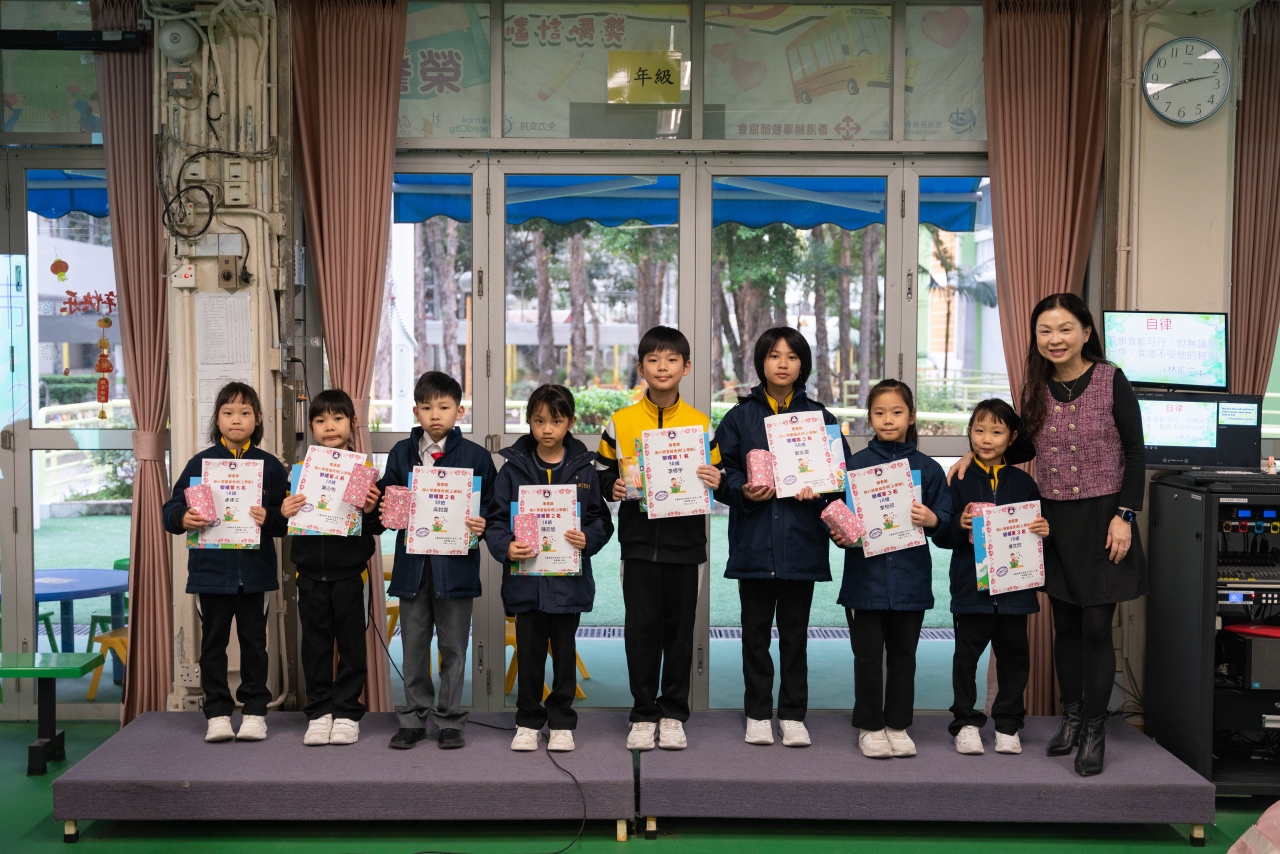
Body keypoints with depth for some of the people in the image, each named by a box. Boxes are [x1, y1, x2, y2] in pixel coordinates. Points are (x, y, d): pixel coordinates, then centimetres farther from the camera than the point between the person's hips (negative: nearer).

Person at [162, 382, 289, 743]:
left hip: (255, 570, 0)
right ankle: (217, 713, 17)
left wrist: (268, 518, -19)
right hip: (212, 568, 0)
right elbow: (171, 508, 1)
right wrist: (183, 519, -20)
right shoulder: (200, 462, 1)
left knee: (254, 641, 8)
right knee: (213, 642, 8)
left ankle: (255, 711, 19)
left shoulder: (270, 466, 2)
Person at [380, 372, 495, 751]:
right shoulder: (401, 452, 8)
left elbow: (492, 503, 1)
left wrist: (482, 524, -18)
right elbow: (384, 497, 12)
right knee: (413, 644, 10)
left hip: (455, 563, -2)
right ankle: (413, 719, 22)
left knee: (453, 646, 7)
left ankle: (449, 721, 18)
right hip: (412, 563, 2)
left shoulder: (475, 456, 0)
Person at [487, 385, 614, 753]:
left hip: (569, 579, 0)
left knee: (565, 652, 11)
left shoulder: (583, 469, 0)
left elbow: (601, 519, 4)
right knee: (529, 653, 9)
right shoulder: (513, 468, 0)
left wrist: (588, 539, -16)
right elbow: (496, 519, 0)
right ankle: (528, 722, 23)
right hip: (525, 578, 0)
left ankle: (562, 722, 24)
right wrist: (505, 546, -19)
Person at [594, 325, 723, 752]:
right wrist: (612, 487, -11)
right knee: (642, 627, 3)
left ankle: (673, 714, 18)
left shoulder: (700, 423, 4)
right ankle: (643, 714, 14)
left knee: (679, 628, 7)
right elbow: (602, 470, 10)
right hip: (639, 539, 0)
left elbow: (715, 474, 11)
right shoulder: (621, 421, 2)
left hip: (684, 539, 1)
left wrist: (715, 482, -11)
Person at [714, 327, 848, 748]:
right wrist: (744, 492, -15)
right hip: (754, 541, 0)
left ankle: (793, 716, 17)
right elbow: (721, 474, 4)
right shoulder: (740, 416, 7)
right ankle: (758, 714, 18)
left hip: (801, 542, 0)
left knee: (795, 632, 7)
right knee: (756, 632, 7)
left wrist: (819, 490, -13)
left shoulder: (819, 417, 8)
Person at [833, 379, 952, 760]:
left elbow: (946, 520, 4)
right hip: (865, 578, -1)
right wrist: (840, 535, -17)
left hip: (911, 580, 1)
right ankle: (870, 727, 19)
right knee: (868, 657, 5)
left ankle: (898, 725, 24)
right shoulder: (855, 464, 0)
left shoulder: (927, 468, 3)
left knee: (903, 655, 11)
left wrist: (933, 520, -16)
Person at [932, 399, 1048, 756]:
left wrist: (1045, 532, -9)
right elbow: (939, 536, -1)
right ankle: (966, 723, 16)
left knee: (1014, 655, 9)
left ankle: (1008, 724, 22)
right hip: (971, 587, -2)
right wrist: (960, 526, -21)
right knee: (966, 654, 4)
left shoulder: (1023, 483, 6)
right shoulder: (960, 482, 1)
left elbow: (1039, 526, 13)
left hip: (1014, 586, 2)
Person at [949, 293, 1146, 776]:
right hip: (1053, 518, 4)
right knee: (1065, 624, 13)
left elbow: (1135, 453, -7)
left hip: (1101, 518, -4)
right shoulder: (1035, 388, 4)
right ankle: (1071, 717, 28)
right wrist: (978, 454, 5)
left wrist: (1124, 515, -13)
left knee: (1096, 627, -2)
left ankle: (1094, 732, 11)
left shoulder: (1111, 381, -8)